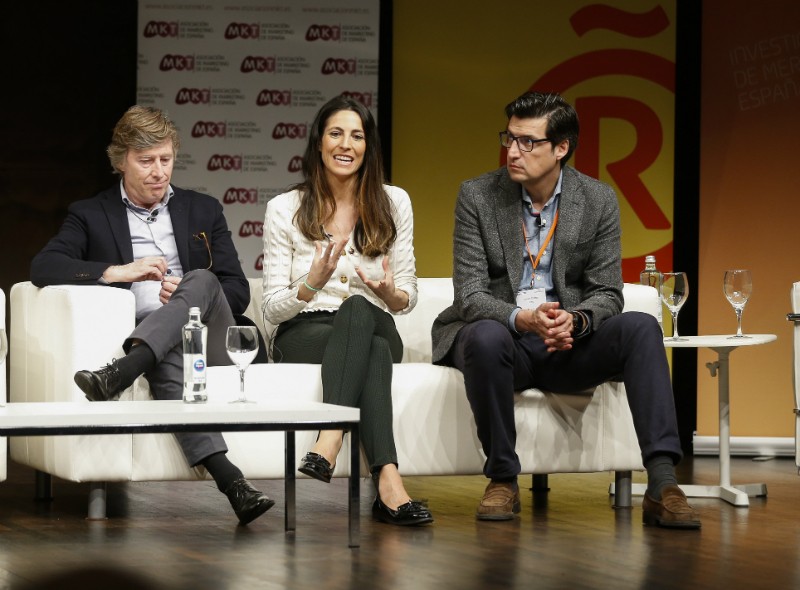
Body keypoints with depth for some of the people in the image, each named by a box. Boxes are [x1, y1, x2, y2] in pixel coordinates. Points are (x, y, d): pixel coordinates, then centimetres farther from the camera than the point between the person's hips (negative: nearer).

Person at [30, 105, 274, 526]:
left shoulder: (202, 211, 23)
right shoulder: (90, 216, 17)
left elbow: (238, 293, 15)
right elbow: (43, 268, -1)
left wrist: (188, 293, -7)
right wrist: (119, 271, -13)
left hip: (206, 340, 2)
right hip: (153, 346, -2)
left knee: (201, 280, -32)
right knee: (168, 367, -39)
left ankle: (118, 376, -52)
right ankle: (229, 479, -57)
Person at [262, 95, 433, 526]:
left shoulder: (393, 203, 6)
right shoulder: (285, 209, 1)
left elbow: (407, 298, 8)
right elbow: (272, 309, -1)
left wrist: (391, 294, -18)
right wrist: (312, 285, -23)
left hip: (374, 328, 2)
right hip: (303, 334, -2)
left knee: (358, 308, -38)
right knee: (374, 350, -38)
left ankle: (329, 442, -55)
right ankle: (388, 481, -55)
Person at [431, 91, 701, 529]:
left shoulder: (599, 201, 1)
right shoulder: (477, 196, -4)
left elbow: (607, 294, -1)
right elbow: (470, 294, -10)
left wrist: (574, 320, -26)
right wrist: (522, 318, -31)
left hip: (567, 345, 2)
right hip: (499, 335, -2)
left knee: (641, 328, -25)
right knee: (486, 335, -37)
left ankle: (662, 484, -32)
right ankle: (502, 478, -21)